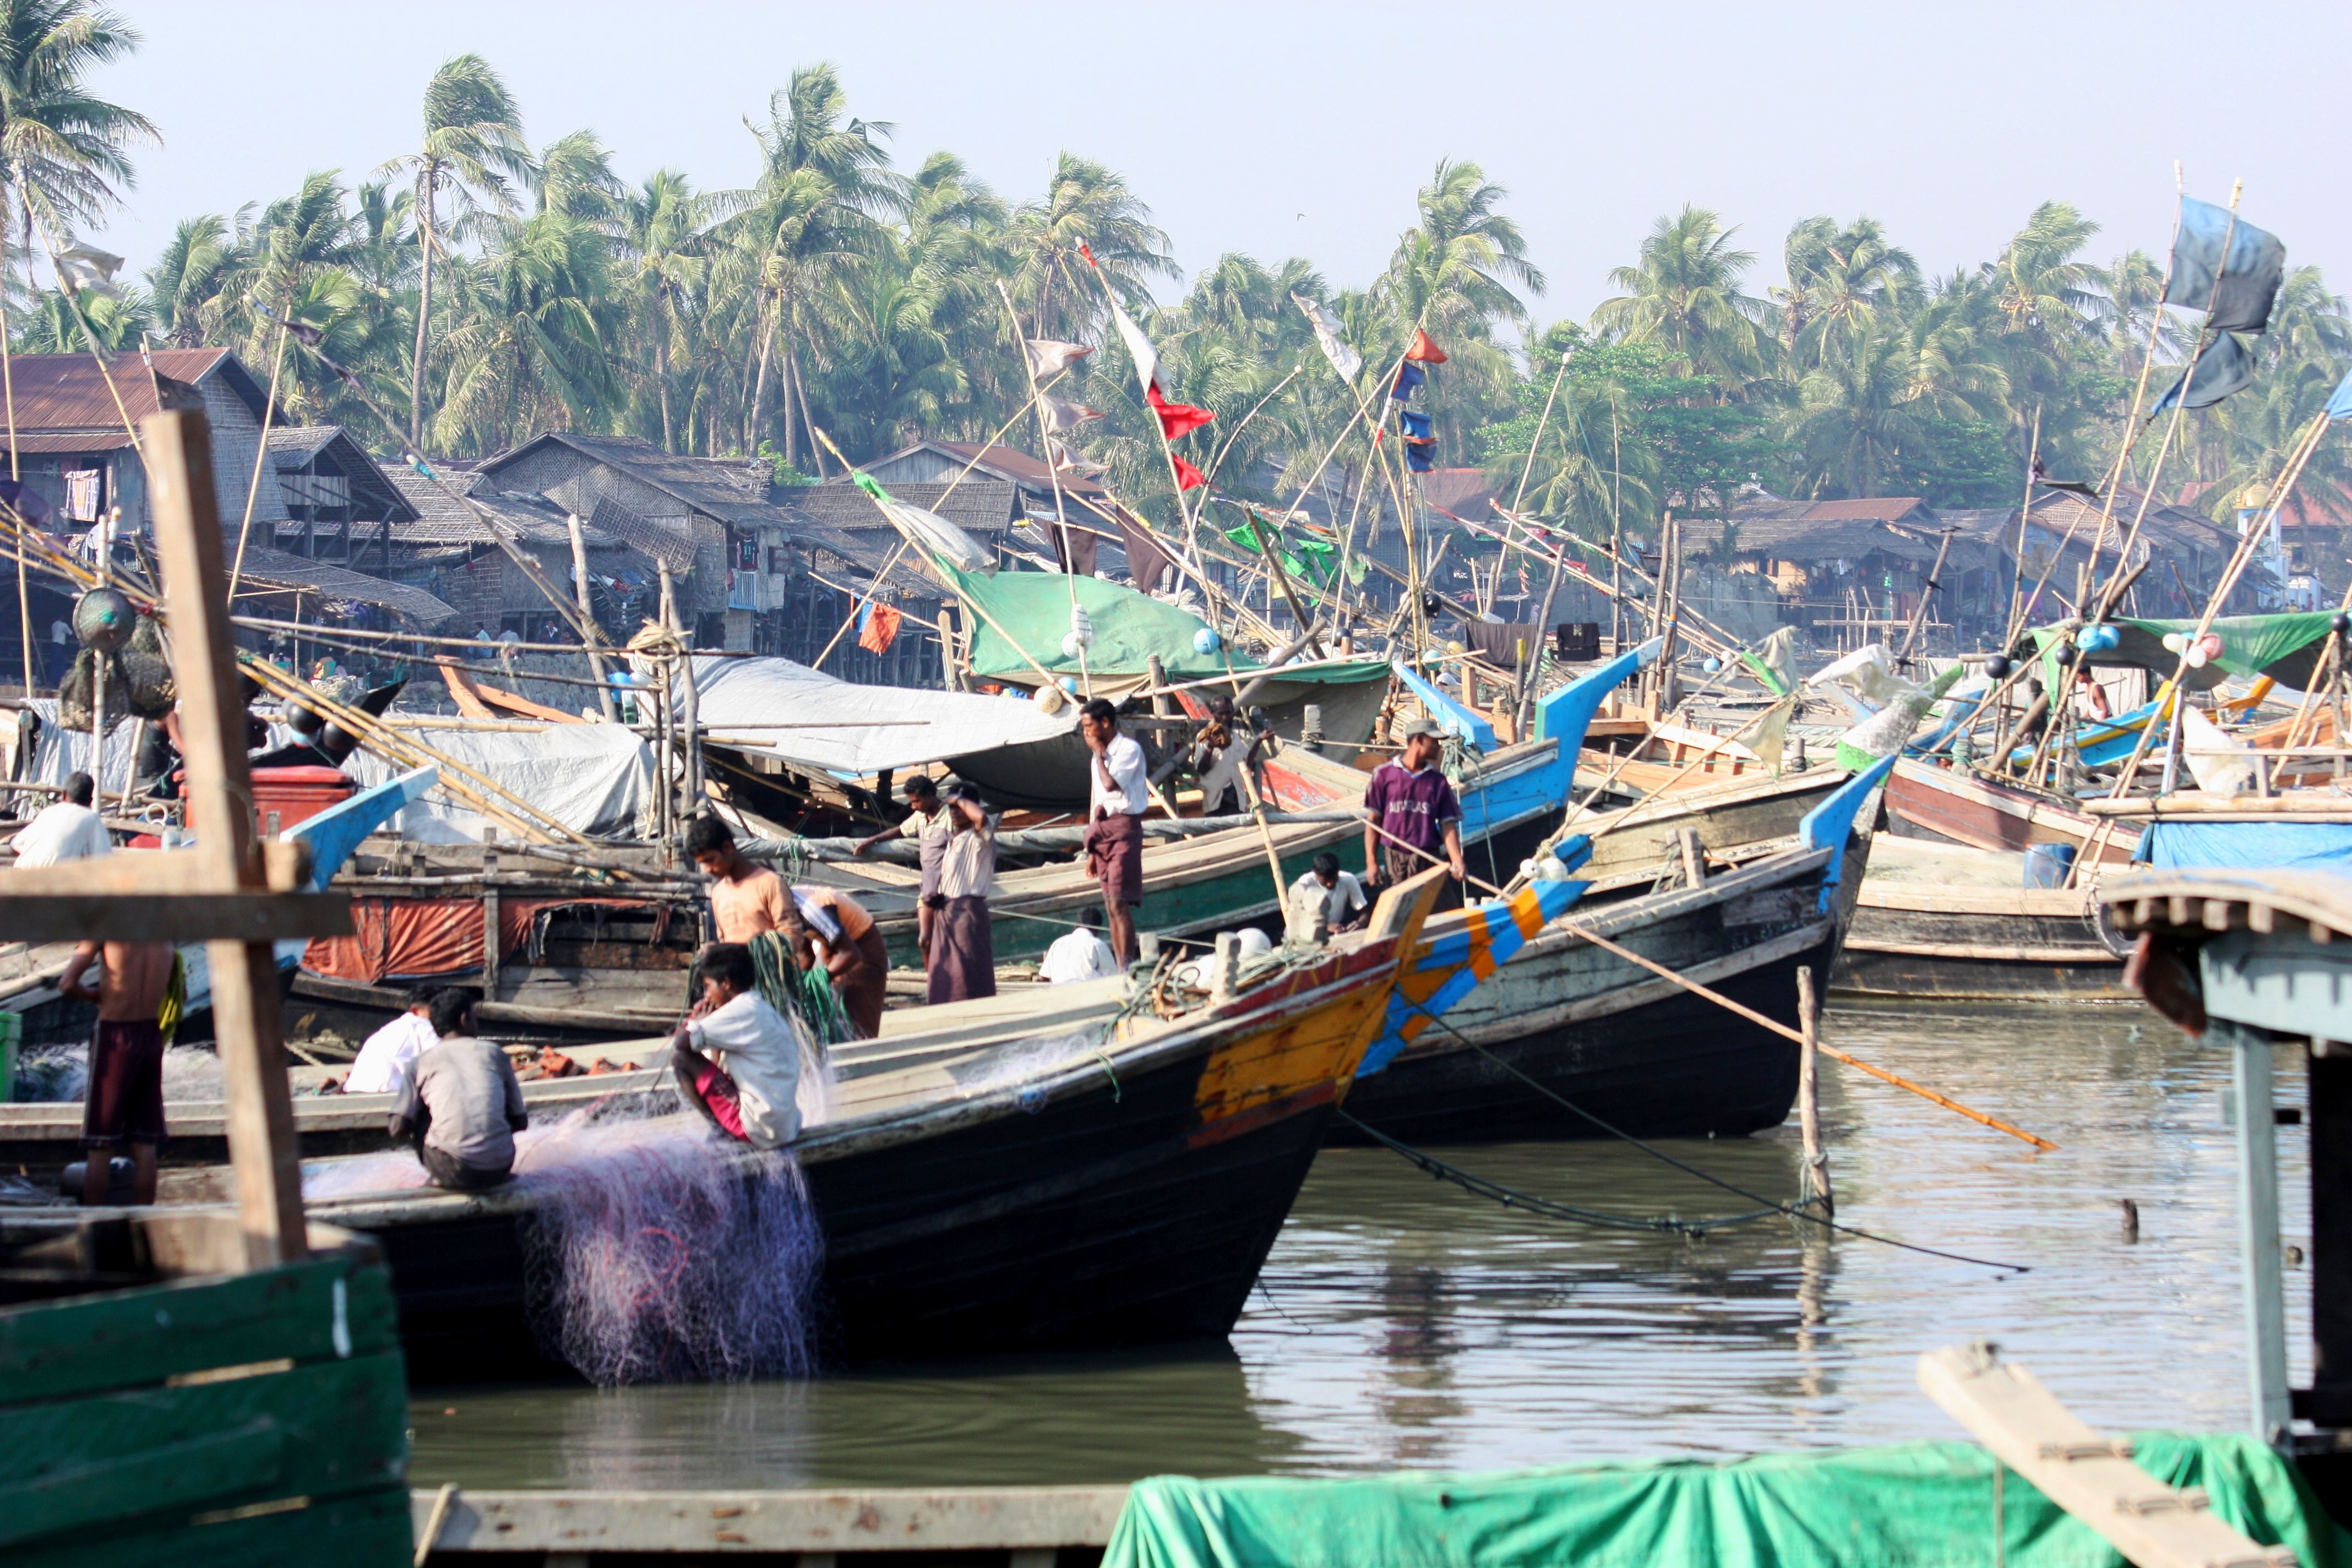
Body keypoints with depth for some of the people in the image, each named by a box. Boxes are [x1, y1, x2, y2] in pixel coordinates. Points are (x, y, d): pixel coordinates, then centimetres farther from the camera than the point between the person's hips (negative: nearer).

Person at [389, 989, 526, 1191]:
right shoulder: (494, 1054, 11)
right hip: (499, 1169, 2)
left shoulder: (422, 1063, 8)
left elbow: (398, 1129, 2)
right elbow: (521, 1121, 15)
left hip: (453, 1173, -2)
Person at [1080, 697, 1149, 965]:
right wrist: (1091, 850, 18)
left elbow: (1111, 784, -23)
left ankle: (1128, 966, -18)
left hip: (1123, 826, -8)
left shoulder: (1129, 749, -6)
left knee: (1119, 903, -15)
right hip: (1101, 828, 8)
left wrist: (1100, 754, -7)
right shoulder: (1100, 756, 19)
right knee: (1110, 907, 5)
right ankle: (1119, 967, 6)